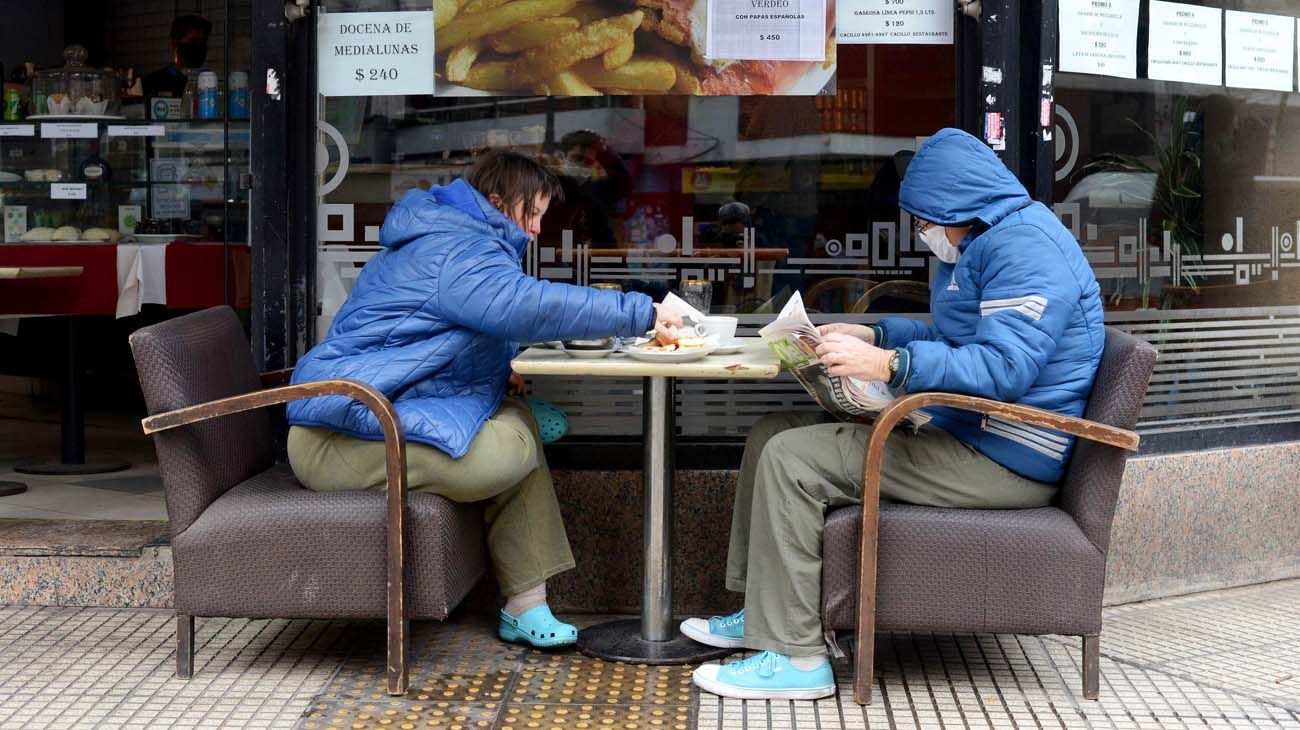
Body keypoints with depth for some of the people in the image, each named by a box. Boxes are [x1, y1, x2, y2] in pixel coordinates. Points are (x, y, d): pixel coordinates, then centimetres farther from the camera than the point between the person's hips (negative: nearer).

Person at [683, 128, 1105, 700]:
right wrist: (875, 335, 18)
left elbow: (1005, 367, -29)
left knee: (793, 458, -20)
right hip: (959, 434, 11)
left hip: (1003, 460, -11)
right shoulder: (988, 241, 18)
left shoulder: (1025, 246, -17)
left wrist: (889, 365, -31)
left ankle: (795, 655, -16)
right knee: (773, 436, 9)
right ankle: (763, 614, 12)